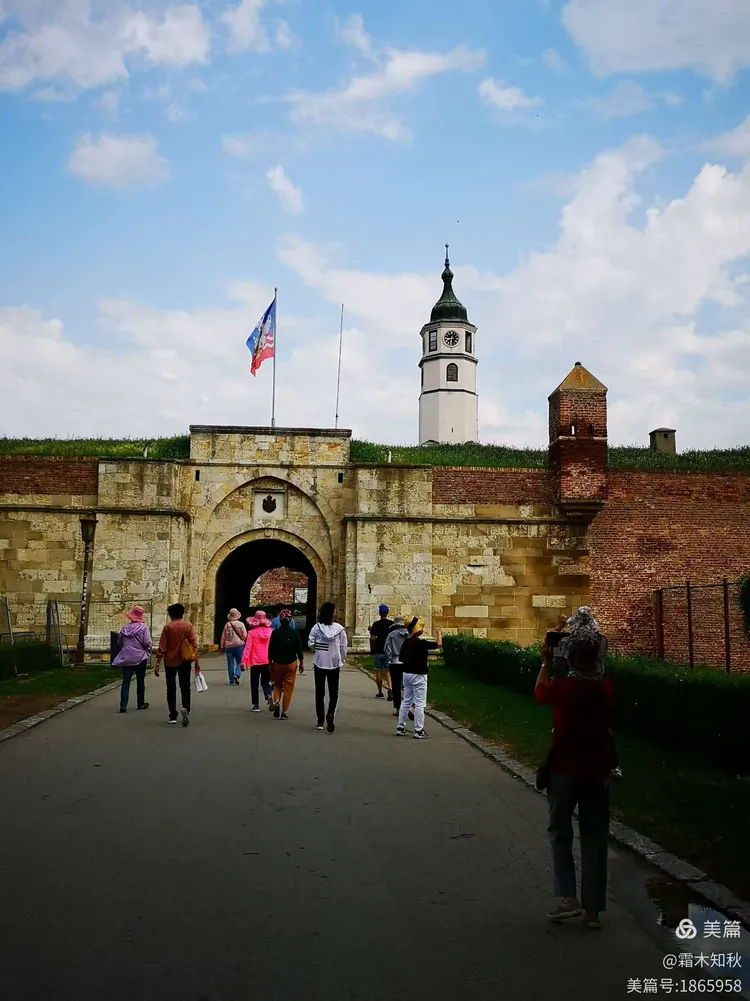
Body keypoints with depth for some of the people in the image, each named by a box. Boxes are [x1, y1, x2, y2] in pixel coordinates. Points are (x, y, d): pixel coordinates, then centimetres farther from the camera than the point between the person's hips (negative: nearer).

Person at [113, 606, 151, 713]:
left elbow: (120, 642, 9)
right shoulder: (143, 627, -10)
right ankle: (140, 703, 23)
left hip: (126, 658, 2)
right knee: (140, 681, 12)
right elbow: (147, 643, -15)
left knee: (126, 681, 1)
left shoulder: (125, 627, 2)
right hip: (140, 657, -2)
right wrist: (148, 651, 5)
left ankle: (123, 705, -9)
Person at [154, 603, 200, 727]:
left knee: (171, 689, 11)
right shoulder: (188, 626, -2)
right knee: (185, 687, 7)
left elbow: (162, 648, -7)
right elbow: (194, 645, -5)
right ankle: (185, 708, -18)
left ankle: (173, 716, 12)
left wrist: (157, 664, -3)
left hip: (170, 661, 0)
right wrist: (197, 662, -1)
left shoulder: (167, 627, -5)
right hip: (185, 661, 1)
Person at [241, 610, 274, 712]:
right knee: (265, 682, 16)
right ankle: (268, 695, -13)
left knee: (254, 684, 12)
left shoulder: (252, 633, -8)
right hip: (268, 662, 2)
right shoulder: (271, 631, -1)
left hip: (256, 662, -2)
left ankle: (255, 705, 11)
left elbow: (247, 647, -12)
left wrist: (244, 661, -11)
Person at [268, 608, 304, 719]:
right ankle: (284, 712, 6)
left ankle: (276, 701, -7)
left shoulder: (275, 633, -7)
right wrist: (301, 663, 7)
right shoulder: (294, 633, -8)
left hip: (277, 663, 1)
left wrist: (270, 662, 9)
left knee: (277, 684, 18)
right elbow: (299, 649, -3)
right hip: (291, 663, -1)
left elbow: (270, 650, -3)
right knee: (288, 687, 6)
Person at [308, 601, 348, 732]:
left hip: (320, 663, 0)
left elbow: (310, 644, -8)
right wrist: (341, 660, 11)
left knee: (320, 692, 11)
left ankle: (320, 721, 14)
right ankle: (331, 713, -15)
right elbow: (344, 647, -4)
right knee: (333, 692, 10)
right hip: (335, 663, 0)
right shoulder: (339, 628, -8)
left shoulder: (316, 627, -9)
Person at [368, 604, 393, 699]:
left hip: (378, 651, -2)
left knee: (378, 672, 9)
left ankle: (380, 692, 16)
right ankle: (390, 688, -18)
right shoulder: (392, 624, 1)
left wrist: (370, 631, 4)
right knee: (388, 672, 5)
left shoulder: (376, 624, -9)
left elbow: (373, 638, -13)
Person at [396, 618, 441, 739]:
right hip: (418, 675, -7)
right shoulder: (421, 643, -19)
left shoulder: (406, 642, 3)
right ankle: (418, 731, 3)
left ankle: (400, 728, 19)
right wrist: (438, 632, 3)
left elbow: (402, 658, 10)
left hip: (406, 674, 8)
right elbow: (438, 644, -13)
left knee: (406, 701, 16)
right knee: (419, 704, 0)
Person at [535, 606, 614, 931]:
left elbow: (540, 693, 5)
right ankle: (593, 910, 15)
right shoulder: (607, 689, -6)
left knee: (560, 832, 13)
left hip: (565, 769, -3)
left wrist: (545, 662, 16)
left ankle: (569, 897, 2)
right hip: (598, 770, 3)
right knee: (594, 838, 11)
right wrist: (593, 654, 14)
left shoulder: (562, 687, -17)